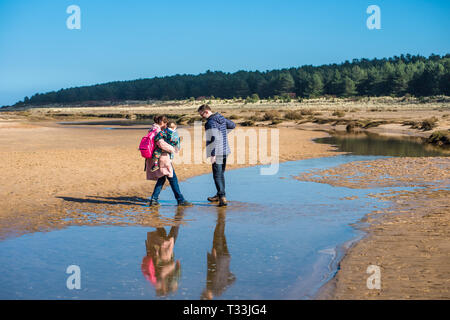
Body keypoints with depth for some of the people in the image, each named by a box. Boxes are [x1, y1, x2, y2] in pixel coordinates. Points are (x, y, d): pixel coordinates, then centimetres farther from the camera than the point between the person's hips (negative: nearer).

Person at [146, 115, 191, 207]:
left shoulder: (152, 130, 17)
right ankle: (180, 200, 1)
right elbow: (161, 143, -26)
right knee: (172, 178, -3)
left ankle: (154, 199, 11)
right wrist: (171, 149, -15)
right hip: (162, 158, -10)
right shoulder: (157, 131, -14)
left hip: (154, 159, 10)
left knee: (161, 179, 16)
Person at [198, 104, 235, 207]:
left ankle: (222, 197, -12)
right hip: (225, 151, 9)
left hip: (217, 152, -9)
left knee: (217, 176, -6)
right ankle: (219, 195, 31)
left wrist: (213, 154, -23)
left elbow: (214, 139, -25)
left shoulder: (210, 123, -17)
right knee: (221, 174, 19)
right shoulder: (222, 118, 9)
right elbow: (232, 125, 26)